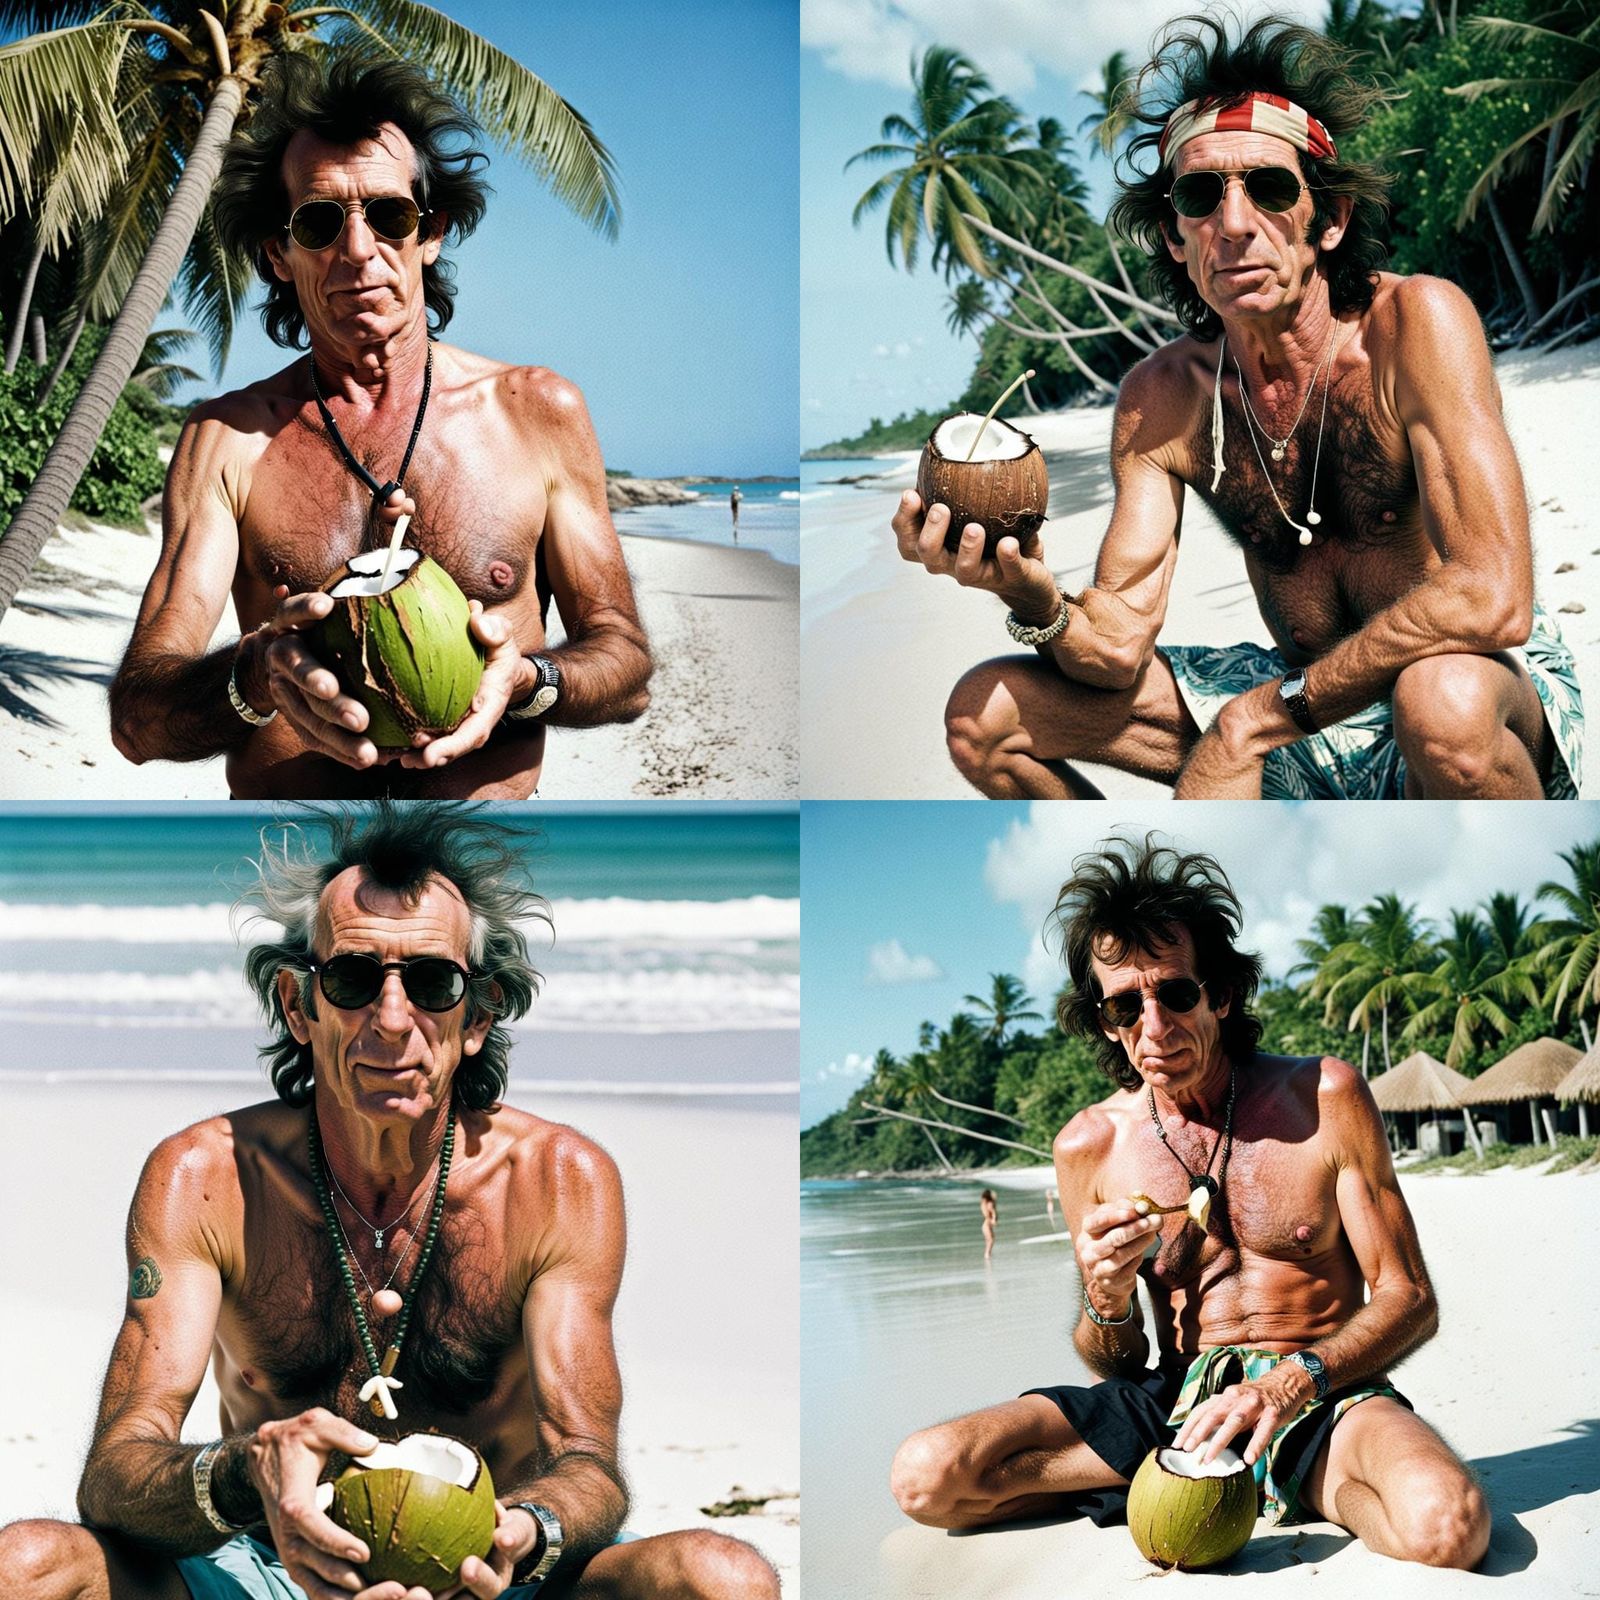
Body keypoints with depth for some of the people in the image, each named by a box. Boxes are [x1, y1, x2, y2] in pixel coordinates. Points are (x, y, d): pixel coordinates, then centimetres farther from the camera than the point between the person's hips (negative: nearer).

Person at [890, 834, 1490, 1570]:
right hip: (1173, 1400, 3)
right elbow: (1112, 1368, 12)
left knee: (1444, 1526, -38)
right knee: (925, 1476, -19)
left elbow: (1408, 1300, -4)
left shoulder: (1323, 1096, -3)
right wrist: (1106, 1303, -13)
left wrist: (1293, 1383, -22)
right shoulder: (1089, 1145, 3)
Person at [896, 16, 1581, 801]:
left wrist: (1258, 717, -26)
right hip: (1303, 710, 5)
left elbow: (1493, 600, -30)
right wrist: (1033, 598, -32)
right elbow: (1120, 643, -8)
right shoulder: (1162, 398, -5)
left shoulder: (1417, 323, -20)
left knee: (1442, 701, -42)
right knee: (985, 714, -6)